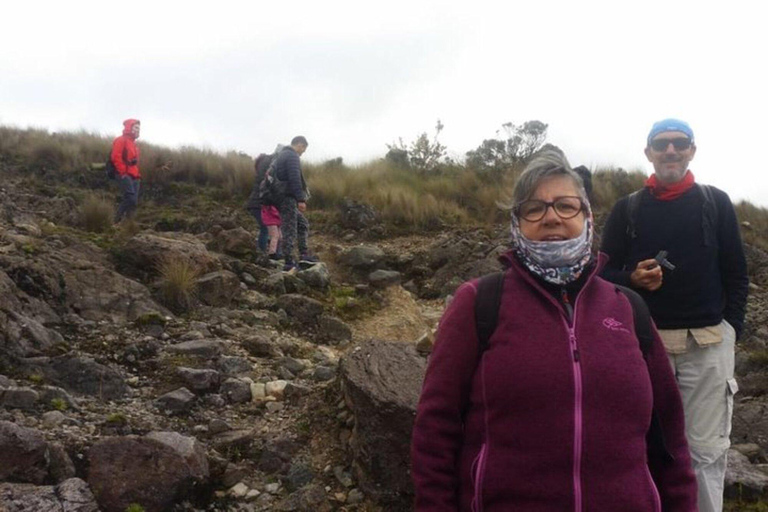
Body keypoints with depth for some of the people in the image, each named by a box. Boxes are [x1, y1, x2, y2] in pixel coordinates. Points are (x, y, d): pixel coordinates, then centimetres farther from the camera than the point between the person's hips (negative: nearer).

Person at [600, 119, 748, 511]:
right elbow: (603, 272, 8)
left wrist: (731, 327, 0)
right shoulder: (627, 209, 7)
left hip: (708, 343, 0)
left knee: (706, 448, 0)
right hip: (646, 341, 1)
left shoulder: (717, 203, 7)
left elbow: (736, 274, 9)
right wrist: (632, 278, -12)